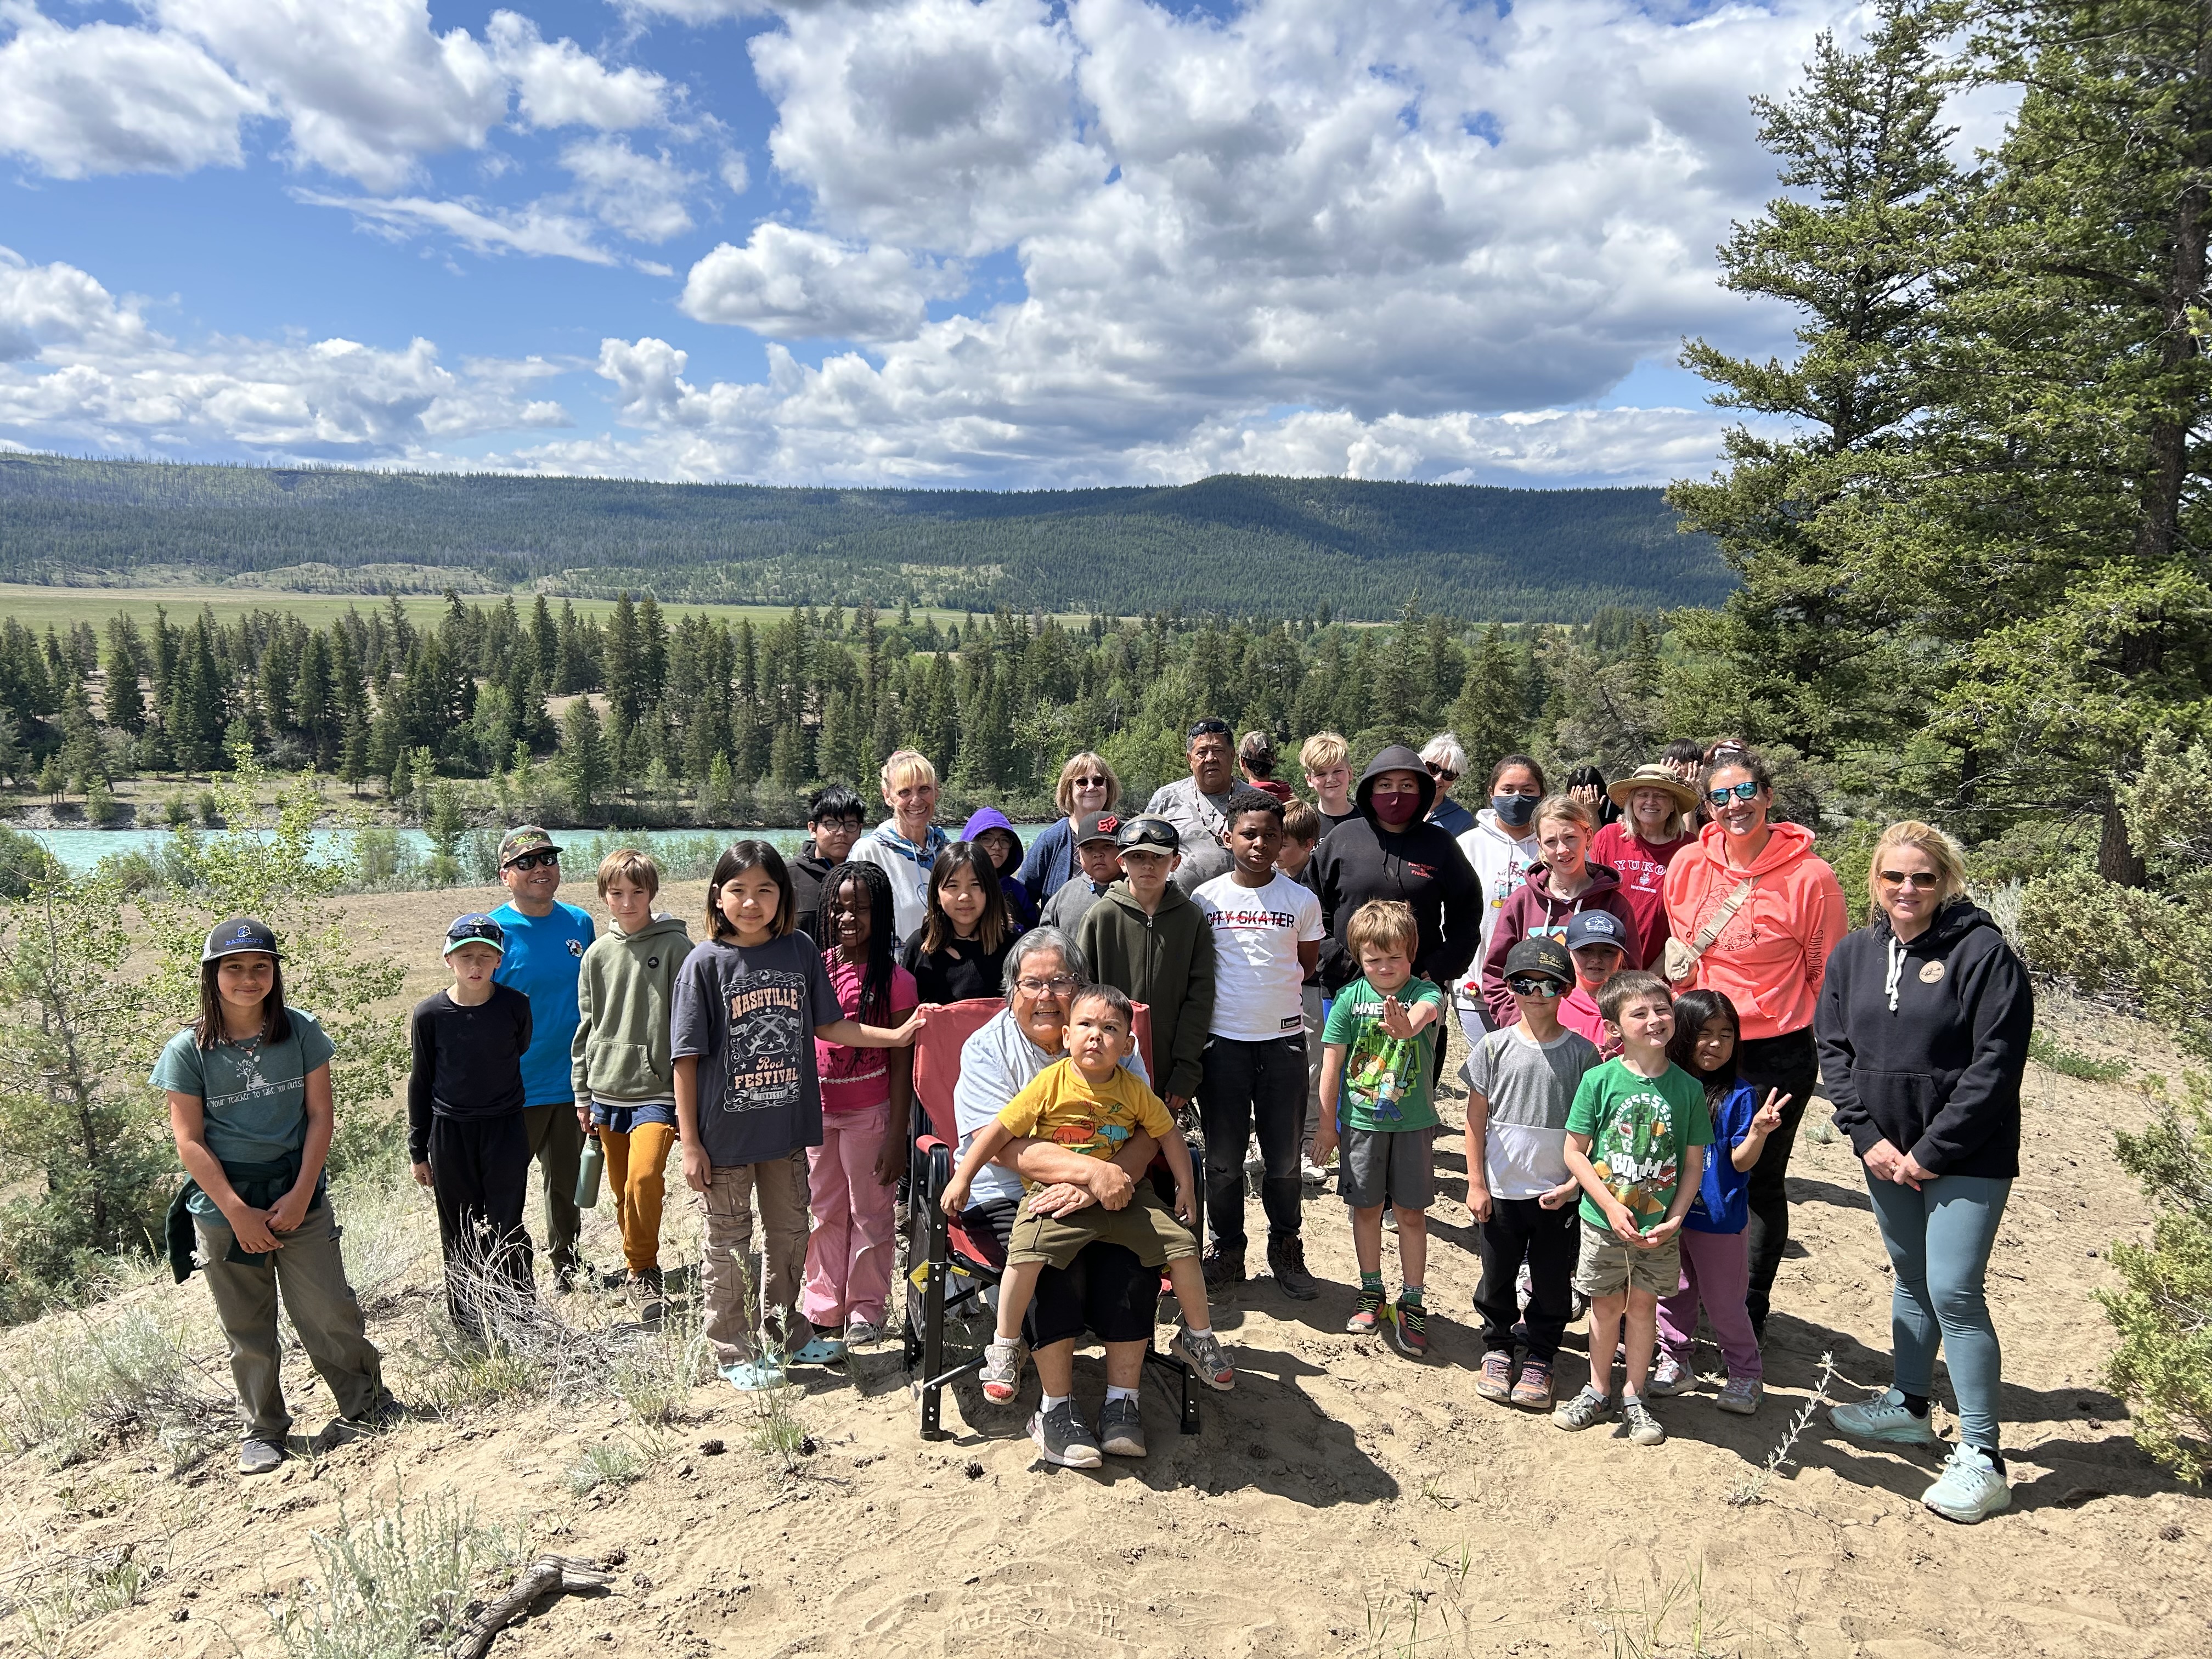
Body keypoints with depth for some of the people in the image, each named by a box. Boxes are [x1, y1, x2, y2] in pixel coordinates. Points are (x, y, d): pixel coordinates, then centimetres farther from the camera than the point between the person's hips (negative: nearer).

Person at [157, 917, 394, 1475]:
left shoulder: (300, 1031, -2)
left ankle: (365, 1407, 18)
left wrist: (301, 1193, -9)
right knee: (247, 1329, 11)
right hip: (223, 1206, 0)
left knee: (329, 1313, 0)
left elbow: (321, 1115, -1)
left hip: (298, 1196, 0)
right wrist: (238, 1213, -11)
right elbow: (190, 1142, -6)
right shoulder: (188, 1050, -6)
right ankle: (263, 1431, 28)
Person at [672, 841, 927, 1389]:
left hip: (786, 1124, 4)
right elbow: (687, 1060, -9)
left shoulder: (800, 951, -1)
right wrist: (690, 1143, -11)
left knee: (789, 1232, 18)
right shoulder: (706, 962, -11)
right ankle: (734, 1352, 26)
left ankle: (784, 1331, 37)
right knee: (726, 1243, 9)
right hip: (725, 1131, -4)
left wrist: (896, 1036, -2)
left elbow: (827, 1025, 8)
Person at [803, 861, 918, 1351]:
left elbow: (901, 1065, -11)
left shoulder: (894, 981, -12)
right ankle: (822, 1303, 32)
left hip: (869, 1112, -4)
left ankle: (866, 1307, 26)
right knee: (824, 1209, 17)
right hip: (817, 1109, 4)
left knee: (870, 1211, 9)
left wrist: (896, 1135, -12)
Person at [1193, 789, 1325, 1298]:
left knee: (1284, 1156, 7)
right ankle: (1227, 1251, 22)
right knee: (1223, 1156, 7)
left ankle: (1285, 1251, 24)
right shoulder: (1205, 898, 1)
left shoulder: (1302, 901, 1)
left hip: (1283, 1038, 0)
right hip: (1222, 1040, 0)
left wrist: (1268, 986, 5)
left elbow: (1306, 965, 12)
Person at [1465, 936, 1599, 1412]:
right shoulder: (1493, 1047, -4)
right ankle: (1497, 1348, 32)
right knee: (1497, 1275, 13)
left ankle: (1540, 1359, 28)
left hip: (1559, 1194, 0)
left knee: (1552, 1280, 11)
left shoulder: (1582, 1052, -4)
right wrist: (1476, 1184, -1)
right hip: (1502, 1190, 0)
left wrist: (1575, 1182, -10)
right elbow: (1476, 1119, 0)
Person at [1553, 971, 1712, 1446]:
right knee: (1606, 1304, 12)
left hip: (1659, 1225, 1)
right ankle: (1599, 1391, 30)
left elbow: (1694, 1163, -1)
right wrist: (1611, 1206, -15)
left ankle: (1634, 1397, 29)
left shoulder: (1688, 1088, -7)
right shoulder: (1599, 1080, -12)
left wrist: (1674, 1220, -10)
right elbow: (1574, 1151, -8)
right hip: (1603, 1219, -1)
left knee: (1643, 1304, 12)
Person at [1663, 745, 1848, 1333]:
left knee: (1760, 1182, 11)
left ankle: (1750, 1311, 31)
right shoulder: (1688, 864, -2)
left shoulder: (1810, 876, -13)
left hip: (1778, 1052, -4)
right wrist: (1675, 961, 3)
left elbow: (1829, 976, -4)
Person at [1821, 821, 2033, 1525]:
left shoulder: (1983, 953, -13)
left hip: (1967, 1157, -5)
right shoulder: (1852, 954, 3)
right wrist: (1868, 1137, -6)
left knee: (1954, 1292, -8)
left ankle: (1982, 1455, 4)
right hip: (1887, 1152, 5)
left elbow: (1996, 1066, -16)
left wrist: (1930, 1152, -15)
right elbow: (1834, 1050, 5)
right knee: (1911, 1281, 19)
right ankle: (1908, 1407, 36)